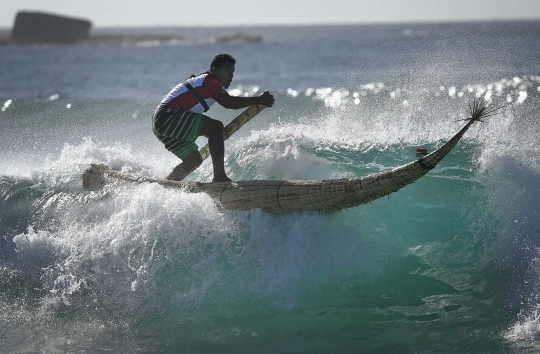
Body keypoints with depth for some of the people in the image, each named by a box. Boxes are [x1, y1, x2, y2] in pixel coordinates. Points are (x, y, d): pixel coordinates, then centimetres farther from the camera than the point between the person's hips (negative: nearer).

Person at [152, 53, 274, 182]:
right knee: (216, 126, -20)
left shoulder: (201, 81, 26)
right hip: (168, 115, -11)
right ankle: (219, 177, -25)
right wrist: (258, 100, -20)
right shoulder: (210, 80, -5)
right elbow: (228, 102, -23)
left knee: (194, 160, 16)